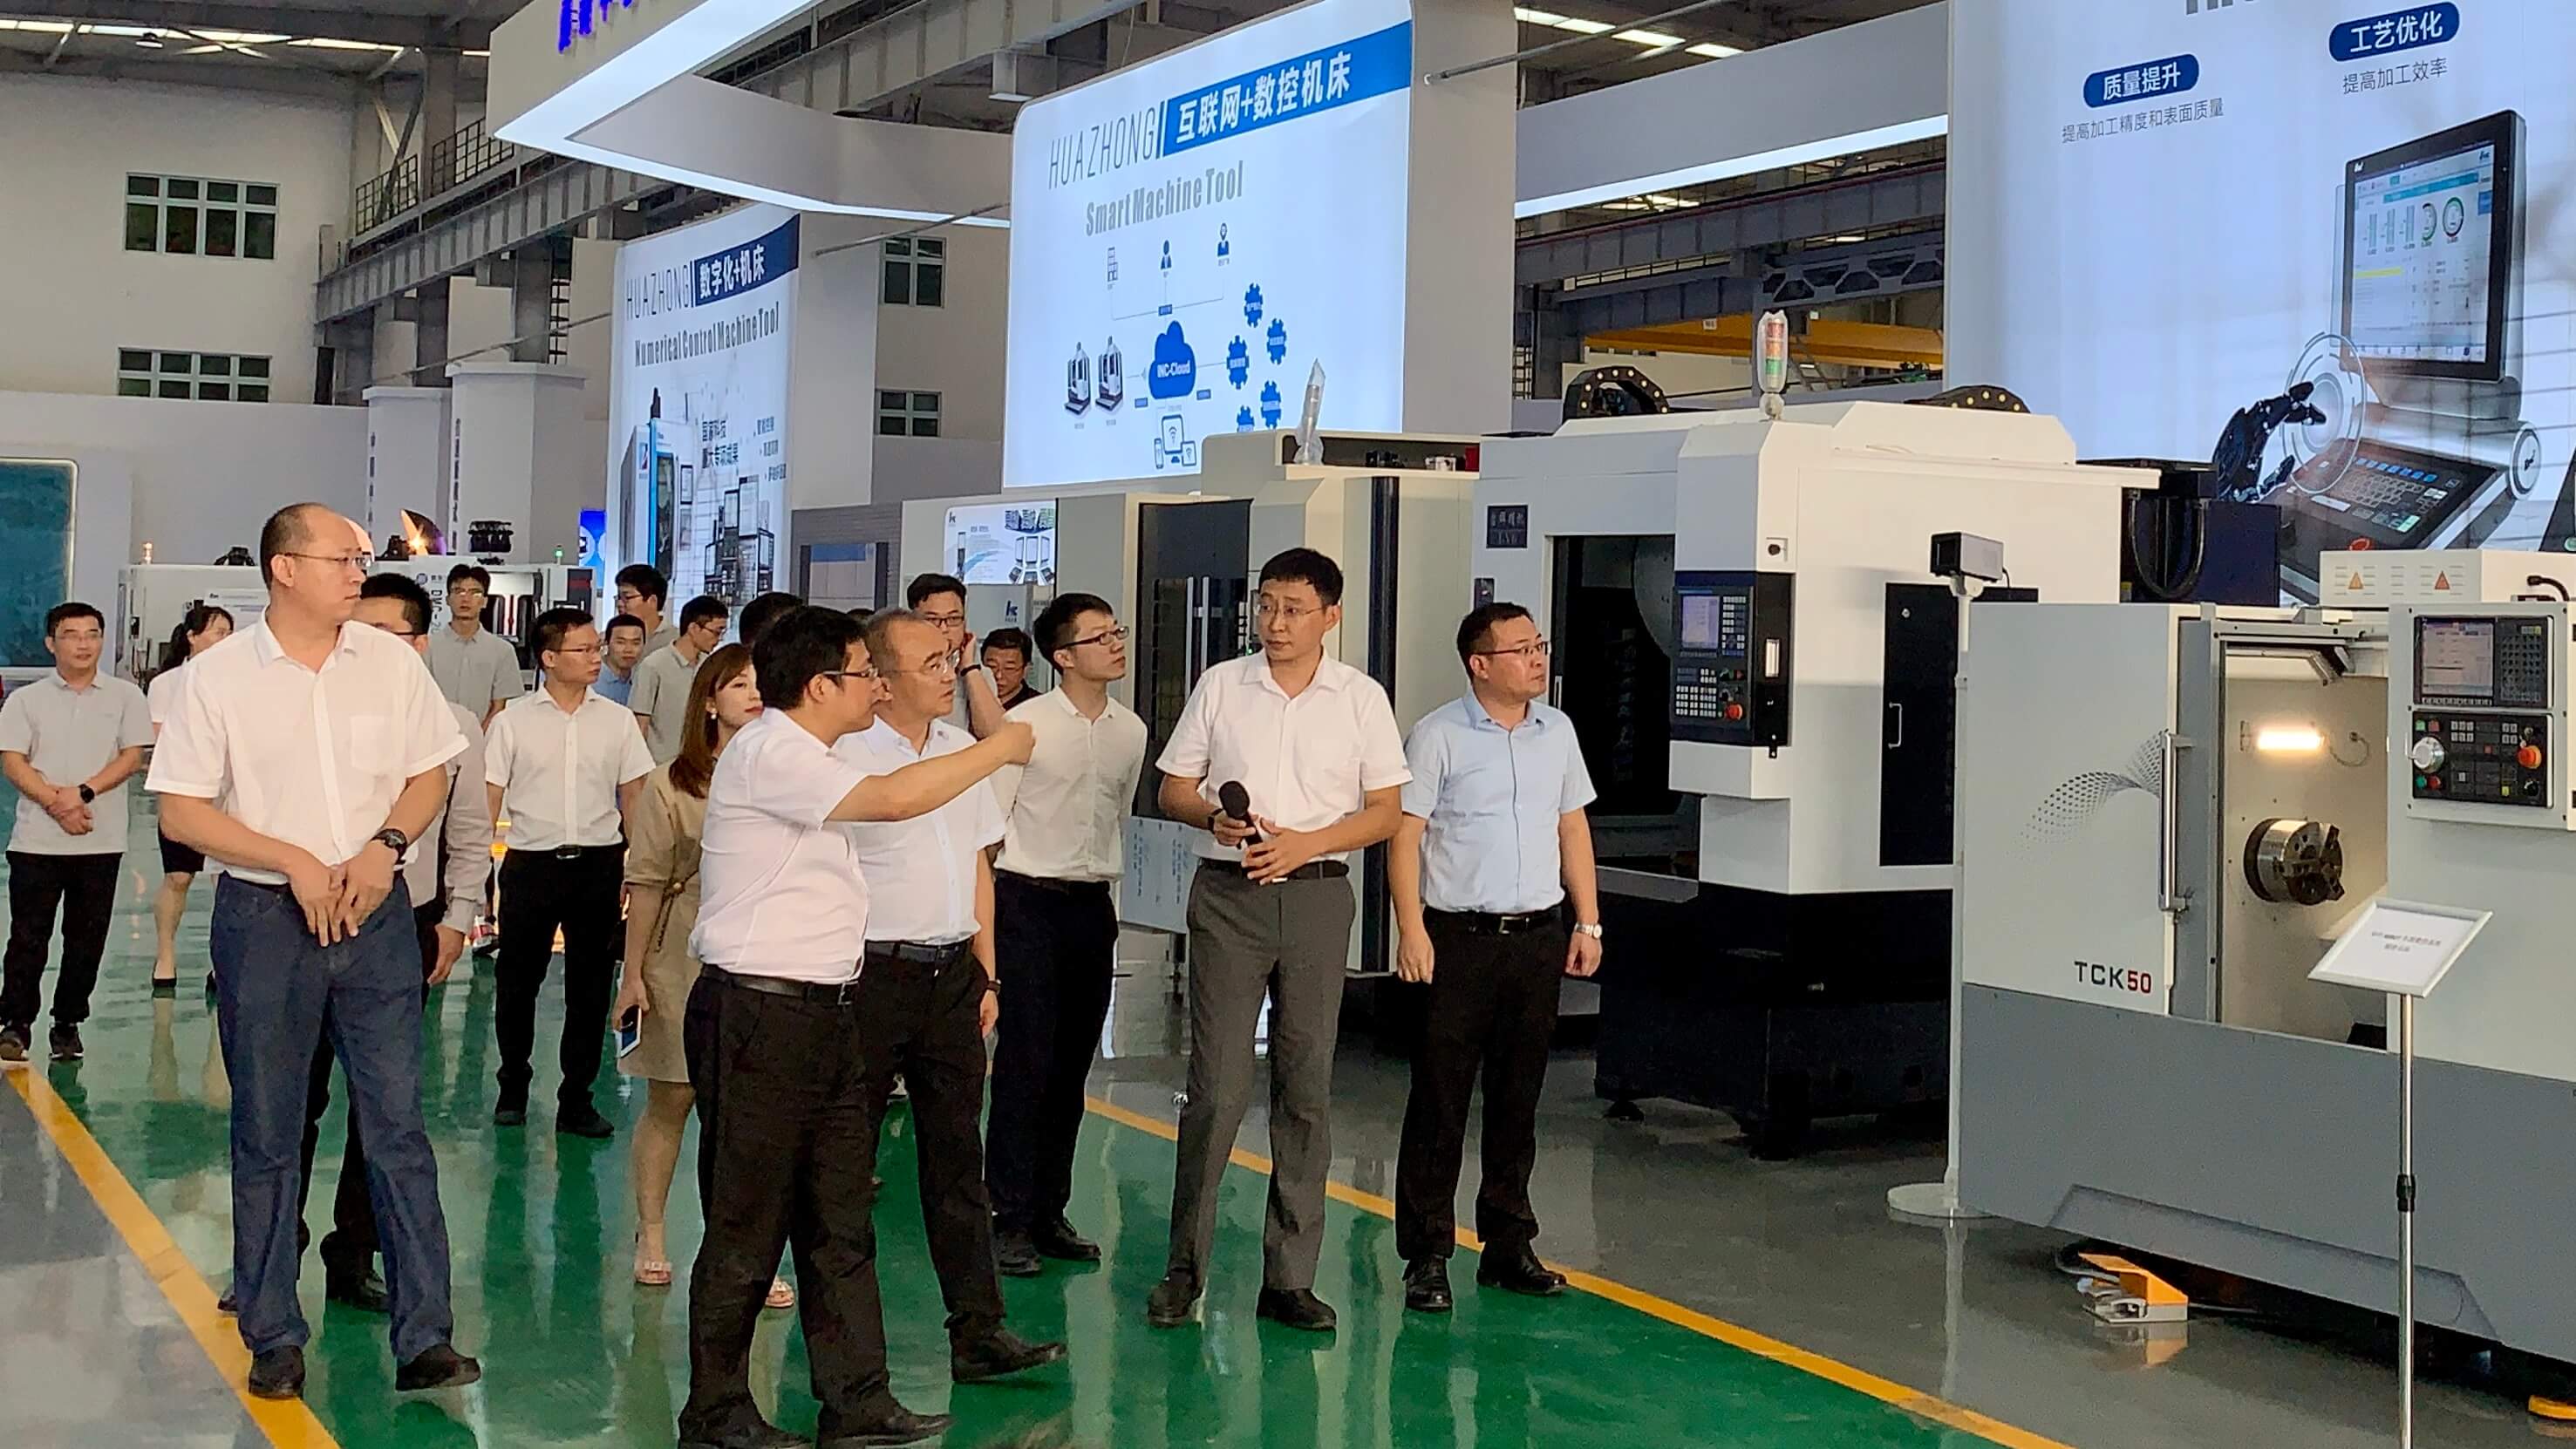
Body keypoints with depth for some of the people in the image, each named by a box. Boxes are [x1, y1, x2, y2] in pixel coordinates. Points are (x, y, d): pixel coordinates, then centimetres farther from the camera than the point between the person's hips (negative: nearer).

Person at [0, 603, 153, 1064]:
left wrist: (83, 792, -14)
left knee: (87, 939, 6)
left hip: (101, 842, 1)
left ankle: (68, 1025, 17)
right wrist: (56, 804, -14)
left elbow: (132, 757, -1)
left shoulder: (125, 697, 6)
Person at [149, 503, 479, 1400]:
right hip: (264, 920, -1)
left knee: (397, 1124, 1)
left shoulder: (390, 661, 3)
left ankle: (424, 1338, 5)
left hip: (377, 915, 2)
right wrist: (296, 863, -13)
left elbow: (428, 777, 10)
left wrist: (385, 847, -8)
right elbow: (181, 813, -5)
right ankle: (273, 1338, 20)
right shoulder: (218, 678, -4)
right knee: (266, 1136, 8)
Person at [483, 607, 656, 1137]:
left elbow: (633, 796, 11)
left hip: (598, 862, 1)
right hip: (531, 862, -1)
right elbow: (489, 798, 2)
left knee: (590, 986, 5)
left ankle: (576, 1099, 15)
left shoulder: (617, 720, 6)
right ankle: (513, 1086, 27)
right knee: (517, 981, 7)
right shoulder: (513, 721, 0)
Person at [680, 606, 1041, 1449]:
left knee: (841, 1221, 11)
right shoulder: (769, 754, -14)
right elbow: (898, 798, -25)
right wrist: (1002, 747, -13)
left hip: (826, 1014, 10)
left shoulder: (803, 761, 18)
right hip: (760, 1014, -10)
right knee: (746, 1228, -1)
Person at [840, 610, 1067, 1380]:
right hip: (871, 975, -6)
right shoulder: (844, 755, -10)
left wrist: (986, 972, 16)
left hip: (952, 972, 6)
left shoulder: (961, 748, 12)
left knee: (957, 1155, 7)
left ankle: (978, 1328, 10)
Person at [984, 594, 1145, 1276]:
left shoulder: (1131, 731, 9)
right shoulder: (1026, 724, -8)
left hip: (1093, 907, 5)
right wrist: (985, 916, -9)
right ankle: (1009, 1219, 0)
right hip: (1029, 902, -5)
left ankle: (1050, 1213, 18)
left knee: (1072, 1066, 9)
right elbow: (990, 822, -6)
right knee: (1025, 1062, -7)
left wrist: (1108, 903, 16)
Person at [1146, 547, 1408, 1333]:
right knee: (1215, 1086, -3)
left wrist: (1306, 842, -11)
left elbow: (1385, 811, 4)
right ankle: (1185, 1265, 9)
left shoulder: (1362, 697, 4)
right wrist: (1214, 817, -13)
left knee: (1306, 1089, 4)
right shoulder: (1220, 685, 5)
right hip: (1228, 893, -1)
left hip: (1317, 894, 1)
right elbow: (1173, 790, 8)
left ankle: (1289, 1276, 11)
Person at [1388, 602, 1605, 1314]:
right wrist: (1411, 931, -15)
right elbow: (1405, 833, -8)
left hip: (1538, 936, 5)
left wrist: (1588, 922, 12)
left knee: (1518, 1099, 11)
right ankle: (1427, 1254, 6)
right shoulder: (1439, 735, -5)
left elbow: (1573, 827, 17)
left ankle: (1508, 1244, 20)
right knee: (1440, 1100, -1)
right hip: (1458, 937, -5)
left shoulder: (1557, 731, 11)